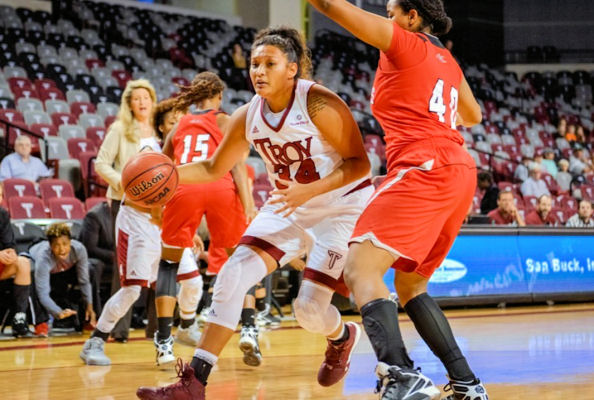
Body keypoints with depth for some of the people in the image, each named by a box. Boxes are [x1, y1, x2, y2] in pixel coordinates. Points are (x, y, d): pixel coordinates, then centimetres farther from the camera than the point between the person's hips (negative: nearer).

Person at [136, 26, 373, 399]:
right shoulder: (248, 117, -6)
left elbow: (359, 163, -23)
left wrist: (309, 190, -35)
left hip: (342, 206, -6)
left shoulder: (319, 104, -24)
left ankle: (343, 336, 28)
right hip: (289, 206, 6)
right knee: (234, 275, -12)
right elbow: (214, 168, 6)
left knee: (309, 307, -12)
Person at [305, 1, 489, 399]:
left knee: (360, 269, -16)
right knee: (410, 284, 19)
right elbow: (473, 116, 40)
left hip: (425, 168, -9)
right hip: (460, 171, 9)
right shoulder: (446, 60, 24)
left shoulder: (404, 43, 2)